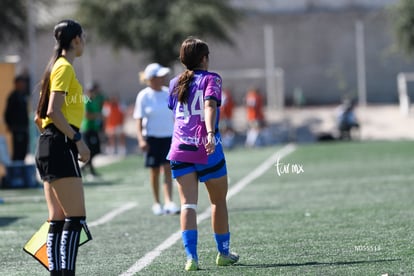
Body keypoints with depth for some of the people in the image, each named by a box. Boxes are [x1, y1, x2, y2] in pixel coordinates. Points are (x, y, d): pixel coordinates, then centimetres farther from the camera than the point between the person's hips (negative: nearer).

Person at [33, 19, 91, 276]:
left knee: (58, 219, 7)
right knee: (76, 217, -12)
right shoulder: (65, 67, -8)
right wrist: (78, 139, -17)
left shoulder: (56, 67, 20)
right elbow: (53, 111, -18)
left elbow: (40, 116, 21)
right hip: (61, 145, -10)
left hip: (48, 144, 10)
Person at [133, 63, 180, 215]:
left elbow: (175, 115, 15)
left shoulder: (169, 93, 6)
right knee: (155, 171, 6)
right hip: (152, 137, -2)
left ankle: (169, 202, -16)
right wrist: (141, 139, -16)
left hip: (169, 136, 3)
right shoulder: (144, 96, -5)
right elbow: (139, 119, -6)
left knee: (168, 169, -8)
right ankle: (156, 203, 18)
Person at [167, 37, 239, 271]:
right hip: (207, 149, -4)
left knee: (188, 203, -2)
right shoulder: (211, 79, -1)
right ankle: (223, 253, 24)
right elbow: (210, 105, -17)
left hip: (180, 148, 4)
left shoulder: (176, 83, 14)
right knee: (219, 200, 14)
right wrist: (211, 133, -29)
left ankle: (191, 255, -18)